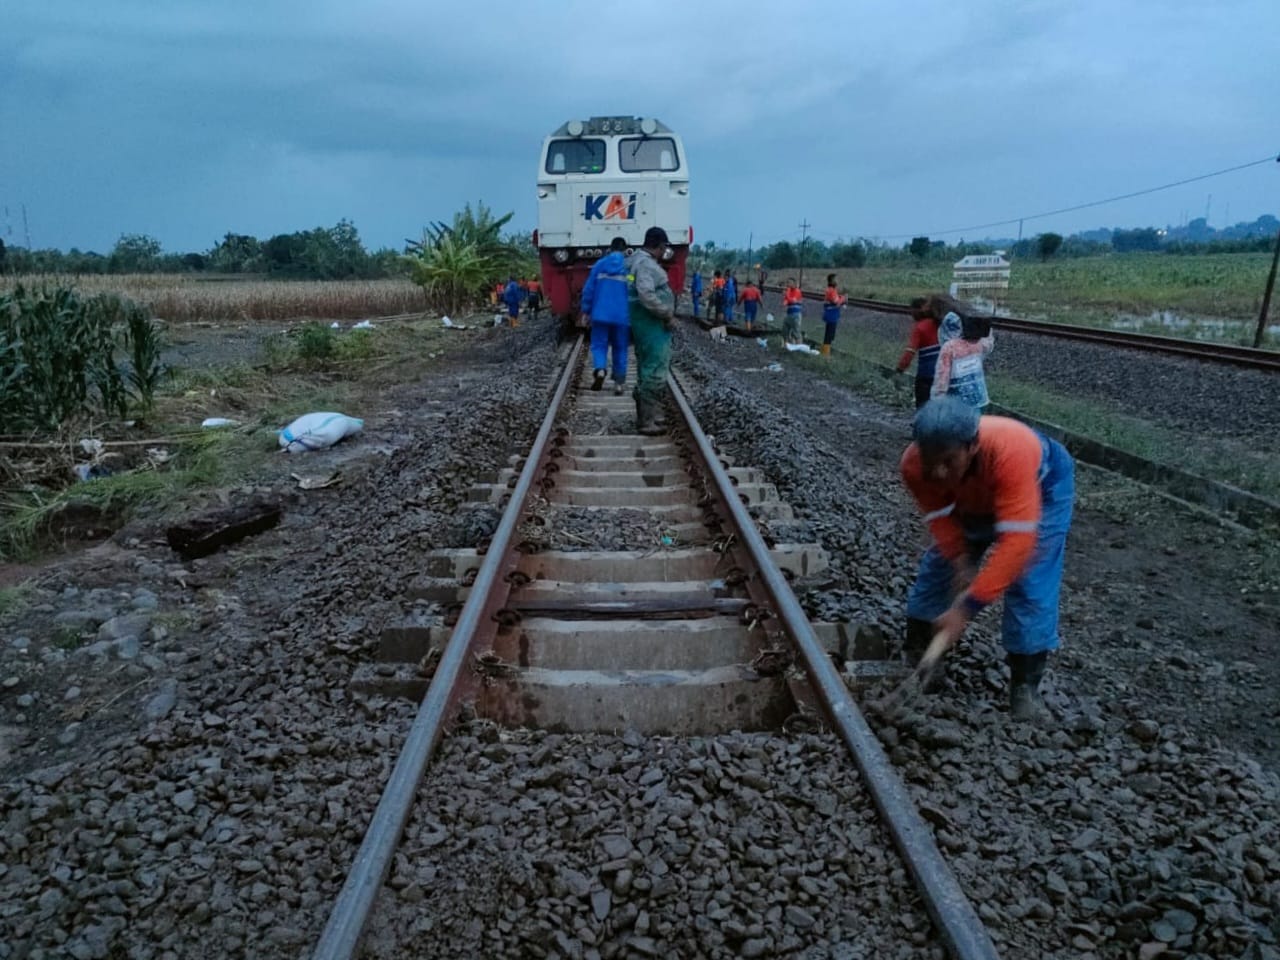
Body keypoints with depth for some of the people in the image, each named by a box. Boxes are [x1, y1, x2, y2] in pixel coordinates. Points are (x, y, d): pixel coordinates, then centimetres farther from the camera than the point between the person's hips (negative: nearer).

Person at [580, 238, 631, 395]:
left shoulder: (599, 264, 3)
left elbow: (588, 289, 2)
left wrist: (586, 311, 10)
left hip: (601, 314, 0)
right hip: (622, 316, 0)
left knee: (599, 345, 9)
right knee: (620, 349, 10)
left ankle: (600, 370, -18)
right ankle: (618, 383, 10)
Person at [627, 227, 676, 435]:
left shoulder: (639, 259, 15)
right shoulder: (646, 264, -18)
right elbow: (647, 295, -30)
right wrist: (668, 314, -21)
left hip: (649, 324, 11)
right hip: (652, 324, -11)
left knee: (646, 371, 17)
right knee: (655, 372, -9)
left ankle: (644, 417, 25)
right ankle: (646, 422, -7)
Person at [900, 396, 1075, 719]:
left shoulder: (1010, 452, -47)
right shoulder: (914, 464, -34)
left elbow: (1016, 541, -48)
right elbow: (940, 517, -18)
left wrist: (967, 607, -49)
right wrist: (961, 562, -34)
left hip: (1042, 485, -4)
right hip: (975, 497, 4)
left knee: (1030, 583, -14)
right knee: (938, 566, 2)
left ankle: (1026, 683, 4)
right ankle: (915, 656, 21)